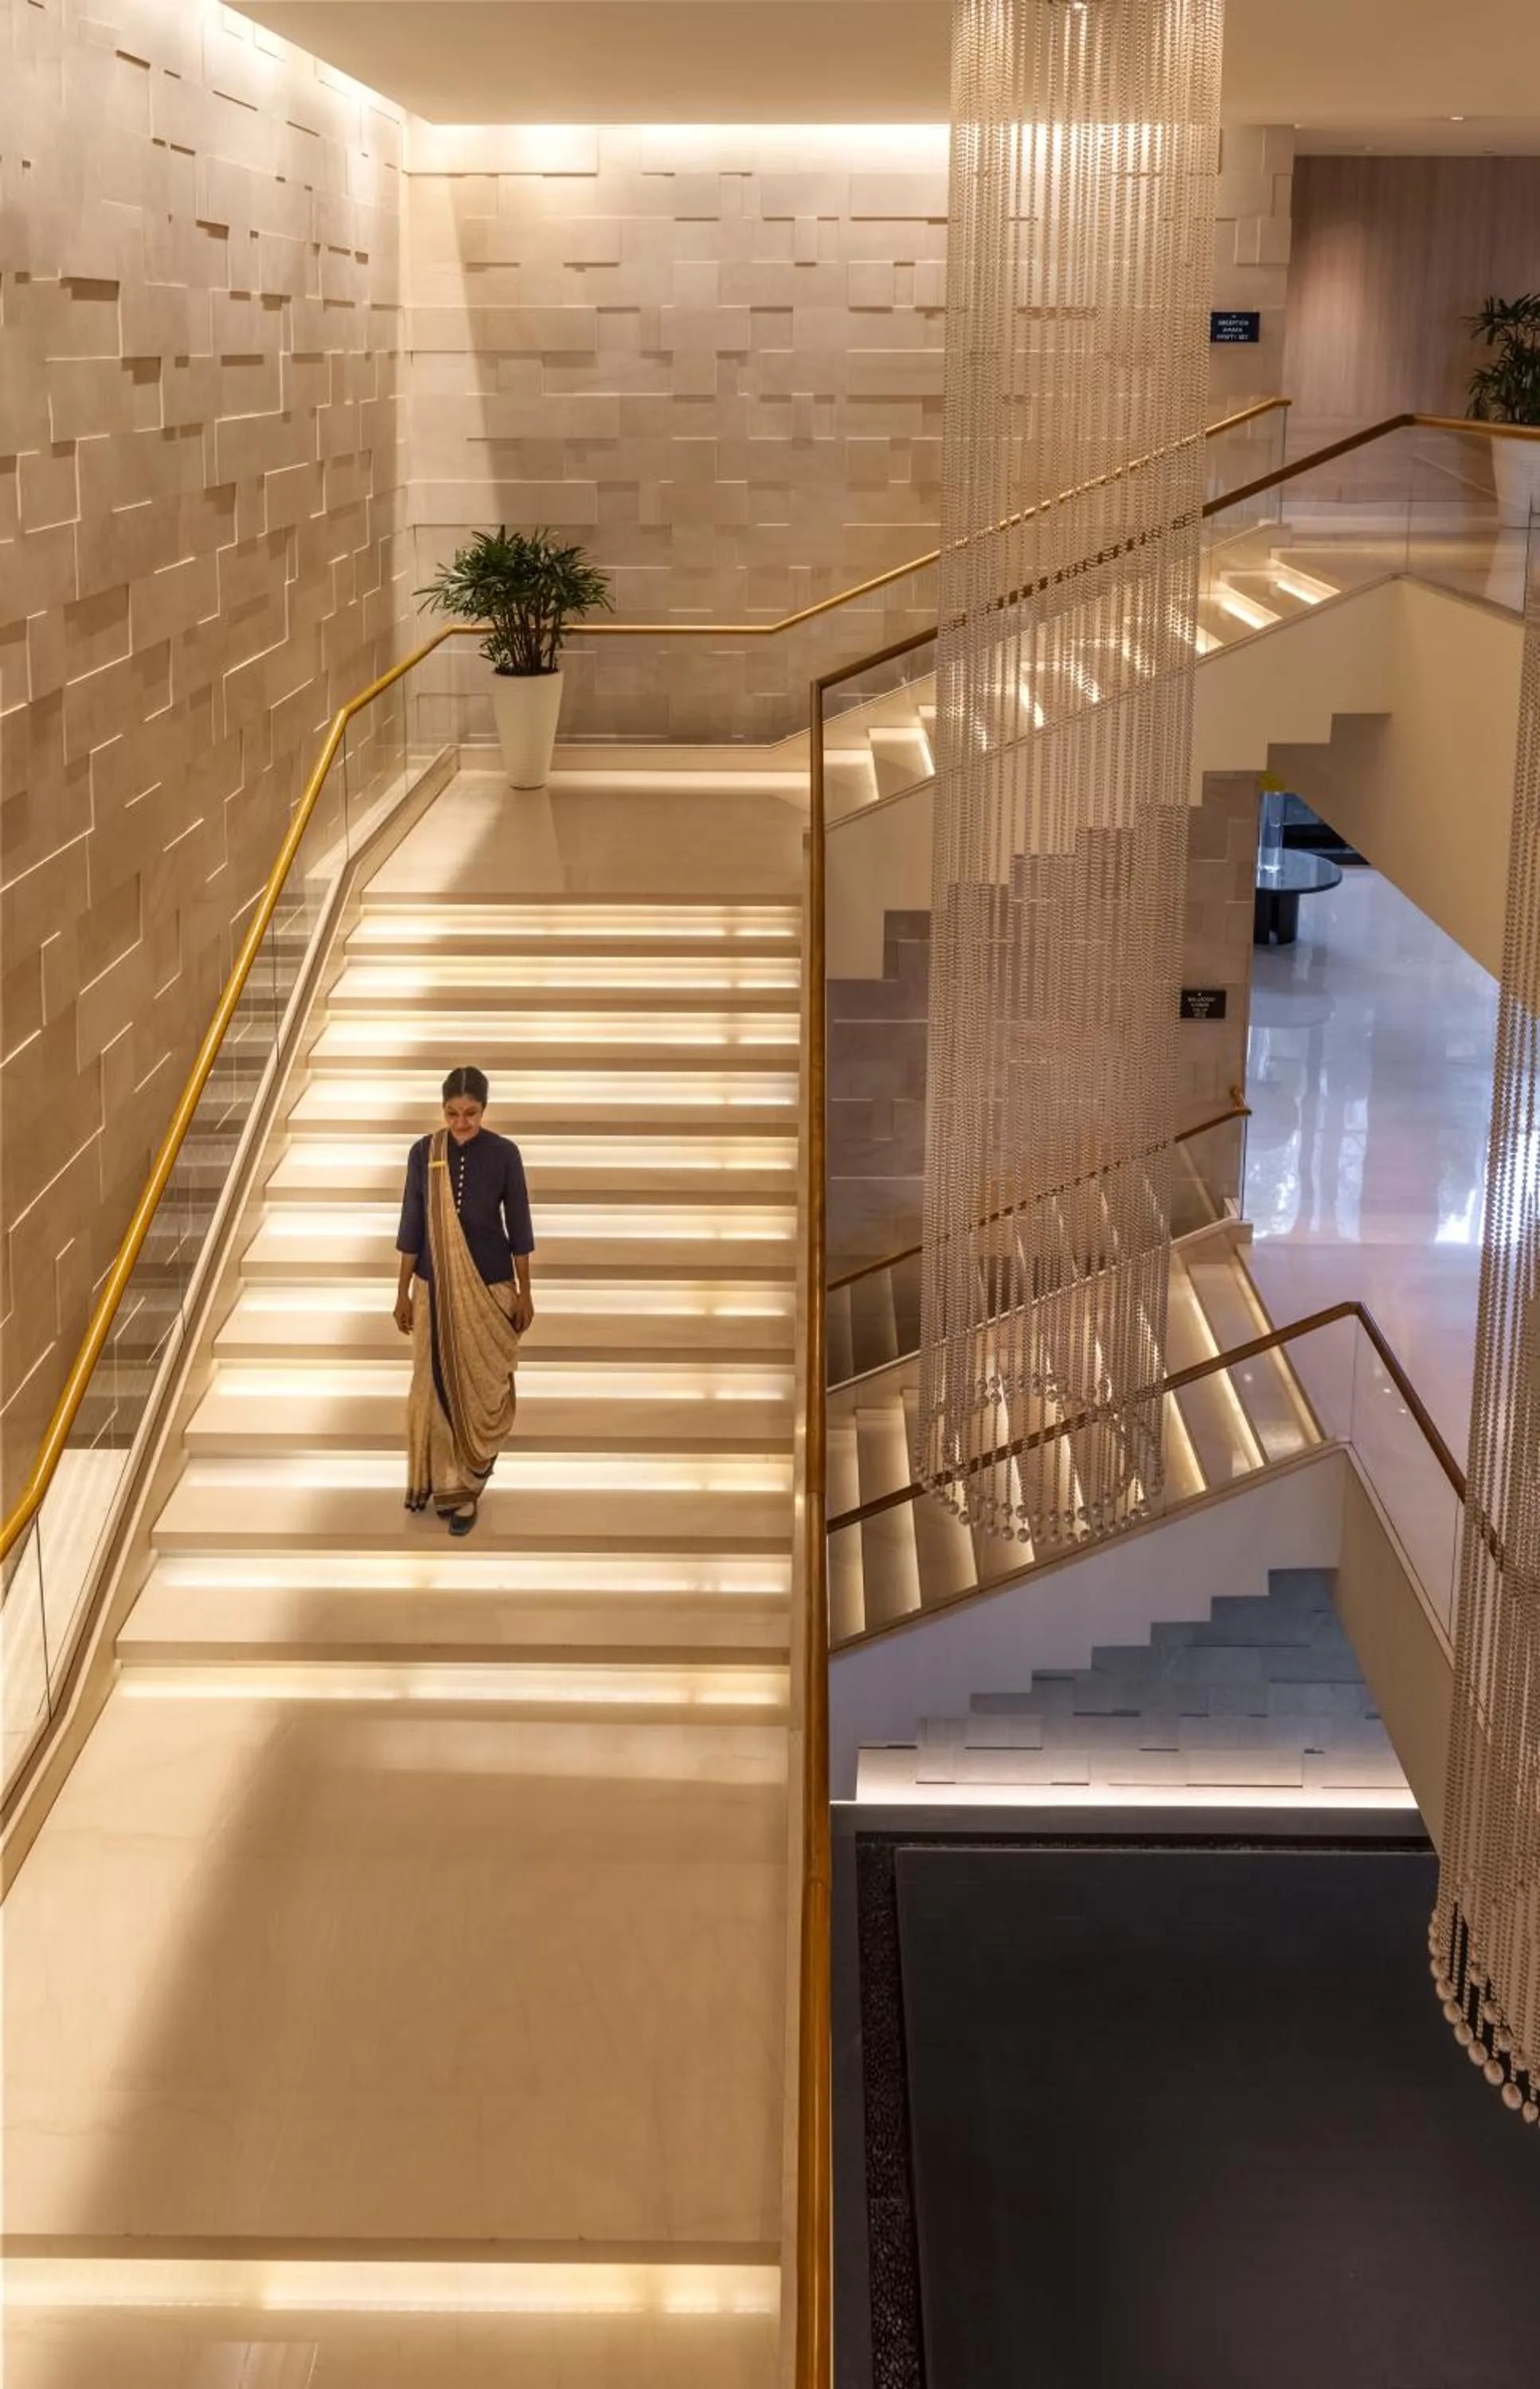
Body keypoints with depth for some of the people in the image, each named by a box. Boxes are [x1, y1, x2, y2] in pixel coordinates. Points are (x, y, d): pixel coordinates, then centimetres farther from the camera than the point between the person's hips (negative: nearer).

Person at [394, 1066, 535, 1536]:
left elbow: (517, 1226, -1)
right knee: (438, 1385, 3)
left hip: (490, 1285, -1)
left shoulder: (504, 1154, -7)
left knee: (483, 1385, 5)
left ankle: (466, 1483, 21)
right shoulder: (423, 1153, -4)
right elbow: (412, 1225, 1)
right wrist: (403, 1292, 2)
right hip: (434, 1286, 1)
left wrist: (525, 1293, 0)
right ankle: (449, 1485, 14)